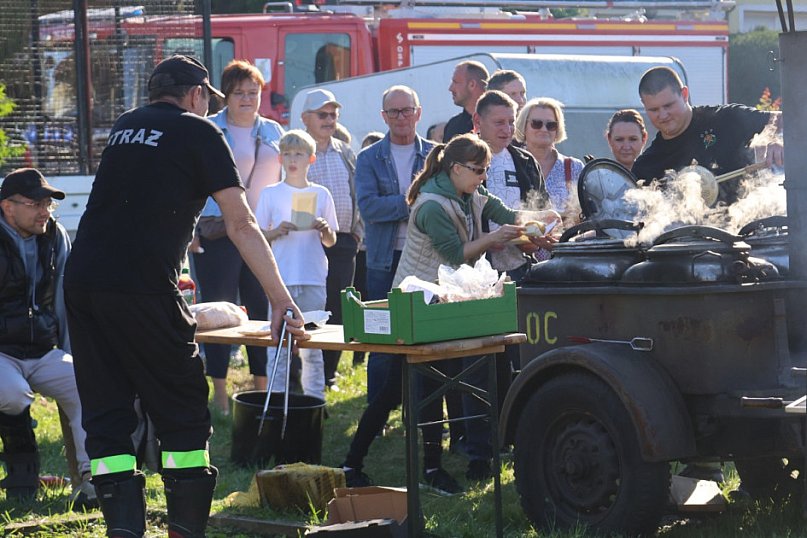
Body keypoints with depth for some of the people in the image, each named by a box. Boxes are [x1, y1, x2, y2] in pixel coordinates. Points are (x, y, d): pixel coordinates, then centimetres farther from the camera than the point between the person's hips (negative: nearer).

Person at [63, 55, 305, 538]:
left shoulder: (124, 127, 21)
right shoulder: (198, 132, 4)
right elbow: (242, 225, -2)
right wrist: (281, 299, -2)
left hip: (82, 281, 6)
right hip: (141, 287, -6)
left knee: (106, 415, 8)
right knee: (183, 413, 5)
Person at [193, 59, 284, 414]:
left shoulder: (272, 132, 14)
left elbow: (286, 180, 21)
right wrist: (190, 228, -8)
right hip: (218, 233, -4)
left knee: (264, 309, 6)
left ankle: (261, 385, 14)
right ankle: (219, 391, 2)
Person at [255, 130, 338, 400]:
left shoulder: (321, 194, 8)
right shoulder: (270, 194, 5)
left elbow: (331, 242, 9)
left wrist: (324, 230, -12)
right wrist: (277, 232, -13)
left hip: (313, 278, 1)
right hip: (280, 277, -1)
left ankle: (315, 398, 11)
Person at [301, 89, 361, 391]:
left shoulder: (346, 153, 15)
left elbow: (357, 194, 19)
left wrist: (357, 231, 12)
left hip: (343, 242, 5)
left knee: (338, 310, 6)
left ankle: (328, 375, 14)